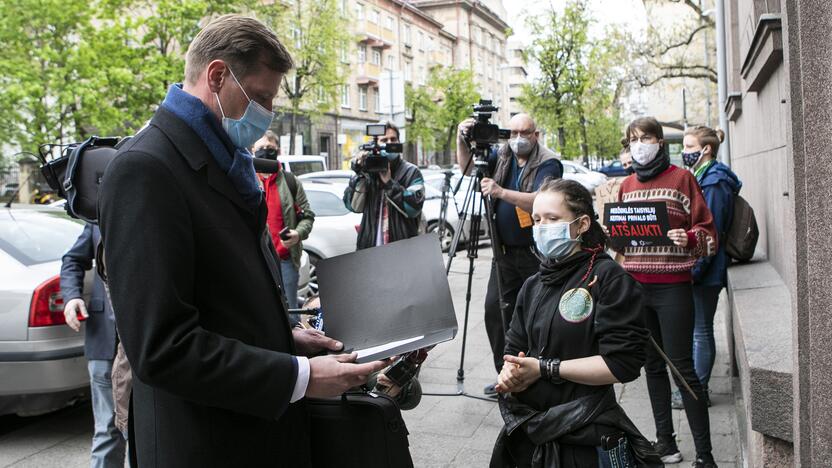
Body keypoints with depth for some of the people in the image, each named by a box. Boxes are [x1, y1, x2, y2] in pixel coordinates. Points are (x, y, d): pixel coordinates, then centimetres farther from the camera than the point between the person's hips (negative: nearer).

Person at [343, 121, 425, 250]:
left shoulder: (411, 172, 2)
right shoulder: (368, 170, 7)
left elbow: (414, 207, -12)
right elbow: (353, 206, -3)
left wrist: (388, 182, -14)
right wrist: (360, 175, -13)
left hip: (403, 246, -1)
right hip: (369, 246, 2)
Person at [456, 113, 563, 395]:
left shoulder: (548, 164, -9)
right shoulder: (502, 157, 9)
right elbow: (467, 169, 9)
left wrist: (502, 192, -34)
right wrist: (462, 141, -8)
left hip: (537, 253, -5)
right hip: (505, 252, 5)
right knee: (495, 309, -2)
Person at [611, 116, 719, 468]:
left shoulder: (681, 178, -2)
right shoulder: (627, 185, 12)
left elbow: (707, 231, -3)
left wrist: (689, 239, -22)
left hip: (672, 287, -5)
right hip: (636, 285, 5)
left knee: (682, 367, -5)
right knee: (653, 365, 11)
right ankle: (665, 440, 23)